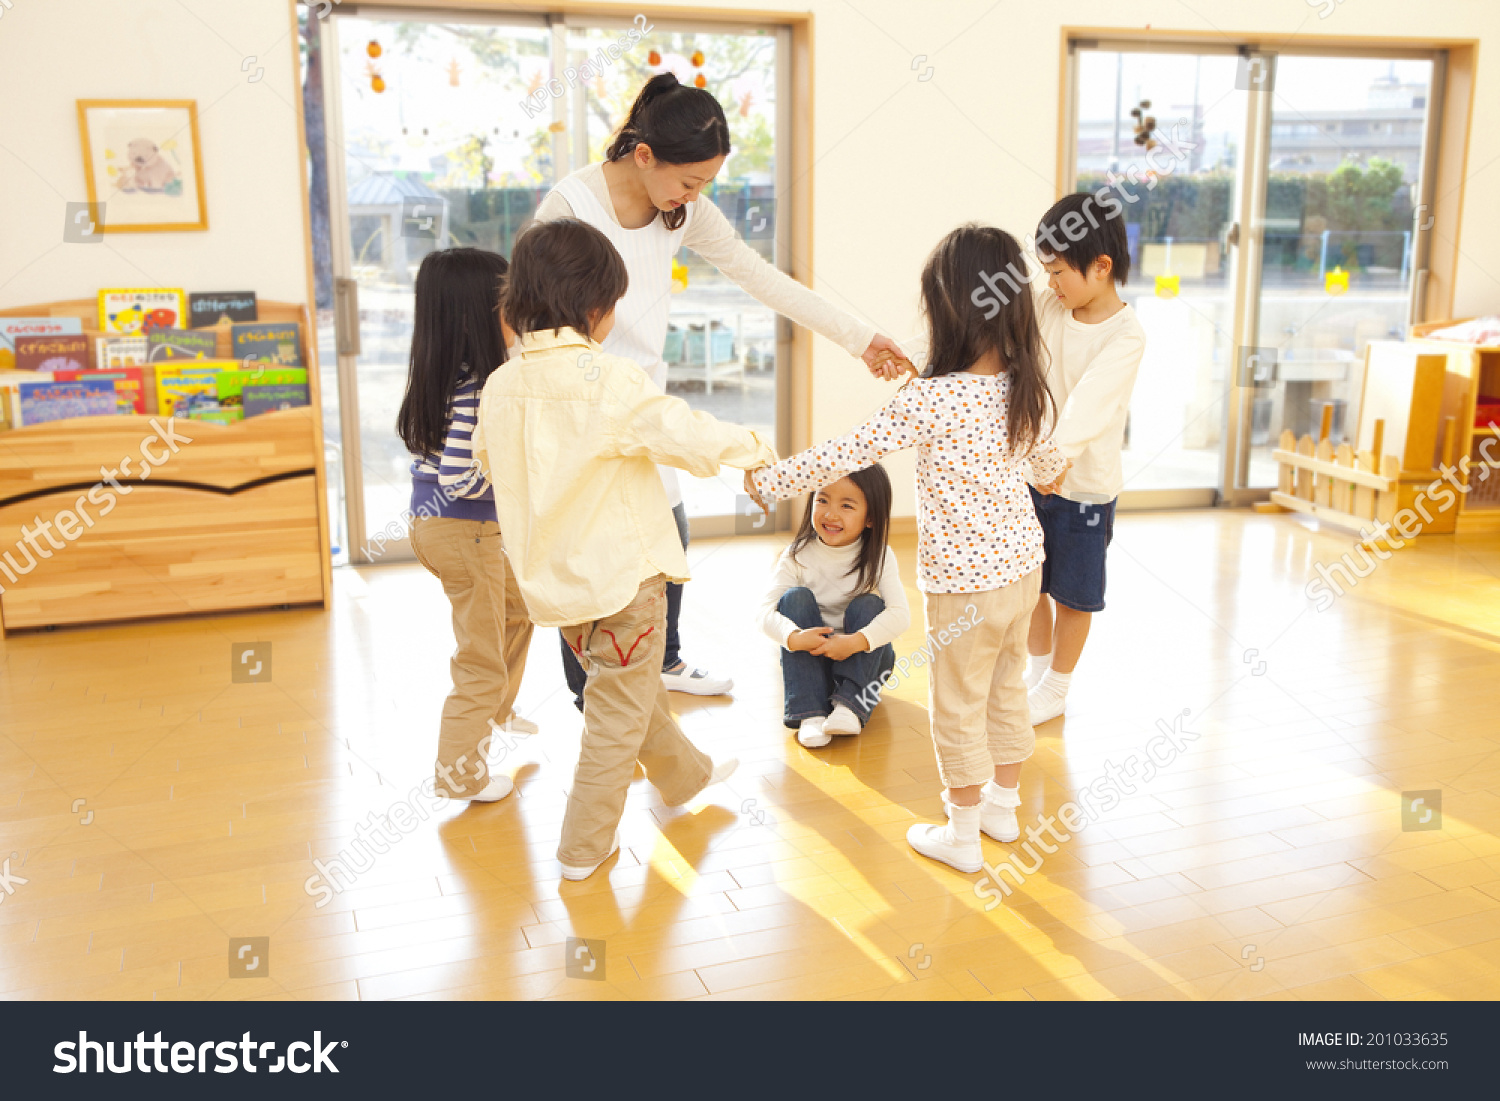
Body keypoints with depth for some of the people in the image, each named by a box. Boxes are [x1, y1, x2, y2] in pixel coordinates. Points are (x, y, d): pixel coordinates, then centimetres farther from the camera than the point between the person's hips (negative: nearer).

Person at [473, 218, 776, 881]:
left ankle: (684, 776, 47)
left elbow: (489, 462, 13)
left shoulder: (501, 386, -2)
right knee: (617, 710, 8)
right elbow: (693, 440, -19)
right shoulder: (610, 381, -21)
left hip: (553, 577, 7)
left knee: (632, 684, 26)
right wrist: (753, 448, 1)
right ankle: (584, 846, 18)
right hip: (622, 573, -7)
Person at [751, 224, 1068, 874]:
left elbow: (848, 454, -19)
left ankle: (962, 835, 24)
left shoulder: (930, 400, -24)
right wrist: (1052, 473, 44)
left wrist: (771, 481, -5)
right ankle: (1003, 803, 41)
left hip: (964, 581, -7)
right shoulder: (1024, 389, -2)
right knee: (1007, 689, 24)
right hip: (1023, 563, 7)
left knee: (958, 708, 9)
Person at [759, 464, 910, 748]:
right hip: (809, 659, 1)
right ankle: (810, 712, -31)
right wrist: (793, 637, -40)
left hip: (864, 659, -1)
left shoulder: (879, 557, -12)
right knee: (797, 596, -23)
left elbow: (900, 614, -25)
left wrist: (856, 641, -39)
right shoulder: (797, 556, -10)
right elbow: (766, 611, -20)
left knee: (868, 605, -25)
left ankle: (851, 706, -30)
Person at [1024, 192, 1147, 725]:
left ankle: (1057, 687, 28)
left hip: (1084, 481, -5)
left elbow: (1091, 401, -30)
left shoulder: (1126, 335, -19)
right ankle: (1037, 669, 37)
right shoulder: (1048, 305, -2)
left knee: (1072, 592, 10)